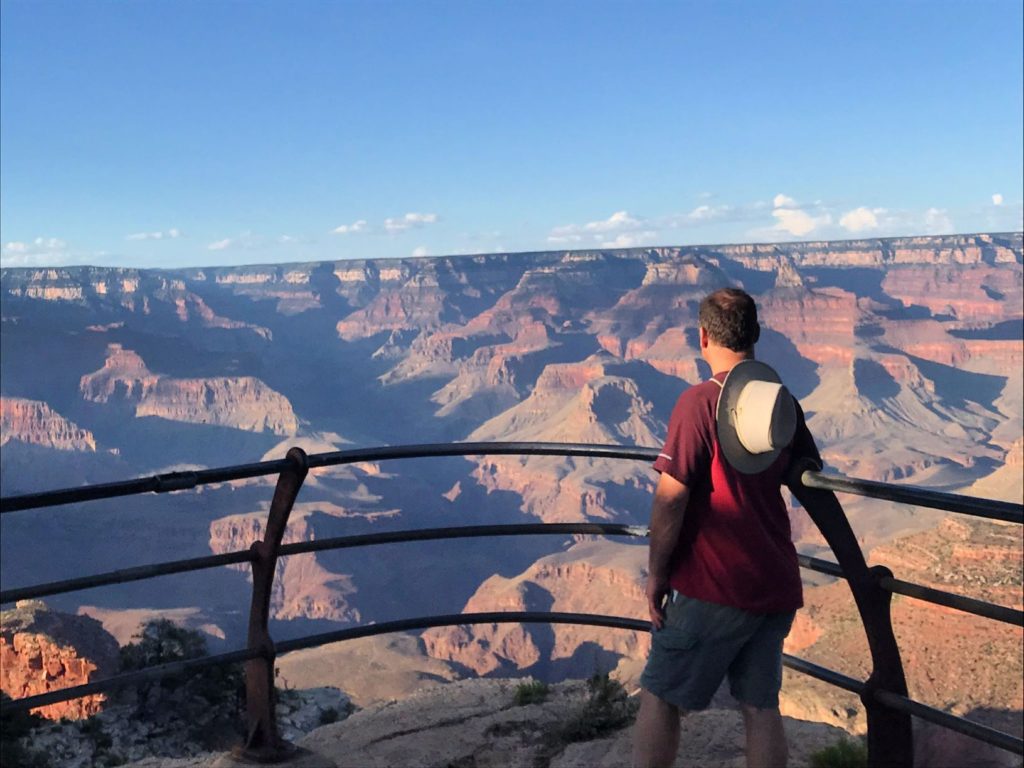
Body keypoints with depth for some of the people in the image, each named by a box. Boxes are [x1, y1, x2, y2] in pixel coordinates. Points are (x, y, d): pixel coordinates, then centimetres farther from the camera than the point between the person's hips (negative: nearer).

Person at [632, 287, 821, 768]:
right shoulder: (783, 403, 5)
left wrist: (657, 574, -8)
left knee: (661, 697, 5)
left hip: (714, 587, -6)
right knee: (761, 707, 13)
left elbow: (670, 497, -17)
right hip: (775, 587, 6)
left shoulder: (700, 402, -14)